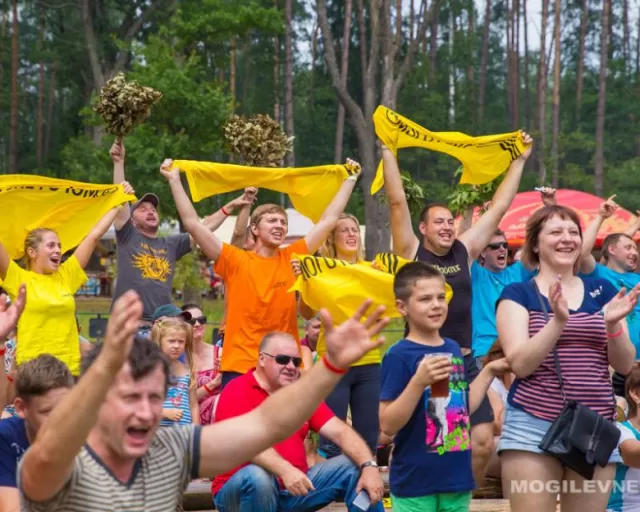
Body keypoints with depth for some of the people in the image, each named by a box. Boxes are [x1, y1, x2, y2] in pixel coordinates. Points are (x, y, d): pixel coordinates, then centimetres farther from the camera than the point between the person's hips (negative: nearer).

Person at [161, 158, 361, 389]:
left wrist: (350, 180, 16)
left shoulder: (292, 258, 7)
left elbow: (329, 220, 13)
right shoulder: (235, 261, -1)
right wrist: (174, 180, -8)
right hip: (241, 366, -3)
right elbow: (193, 224, -6)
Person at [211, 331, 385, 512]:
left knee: (356, 467, -6)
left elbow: (339, 431, -2)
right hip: (243, 490, -6)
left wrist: (369, 466, -20)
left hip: (294, 486, 6)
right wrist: (285, 470, -43)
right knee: (257, 476, -39)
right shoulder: (237, 392, -12)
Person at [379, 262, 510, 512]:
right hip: (415, 482, -7)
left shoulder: (453, 349, 7)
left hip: (456, 478, 7)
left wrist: (488, 372, 11)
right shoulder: (399, 355, -13)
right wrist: (419, 381, -27)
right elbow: (388, 425, -17)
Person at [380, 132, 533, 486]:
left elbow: (499, 206, 12)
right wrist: (387, 149, -12)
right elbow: (397, 200, -10)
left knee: (483, 442, 0)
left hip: (464, 364, 4)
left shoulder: (465, 251, 8)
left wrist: (520, 159, 15)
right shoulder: (411, 253, -2)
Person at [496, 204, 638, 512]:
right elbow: (520, 364, -11)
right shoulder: (518, 293, 2)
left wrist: (613, 324, -12)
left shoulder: (602, 291, 12)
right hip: (533, 426, -3)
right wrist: (559, 320, -22)